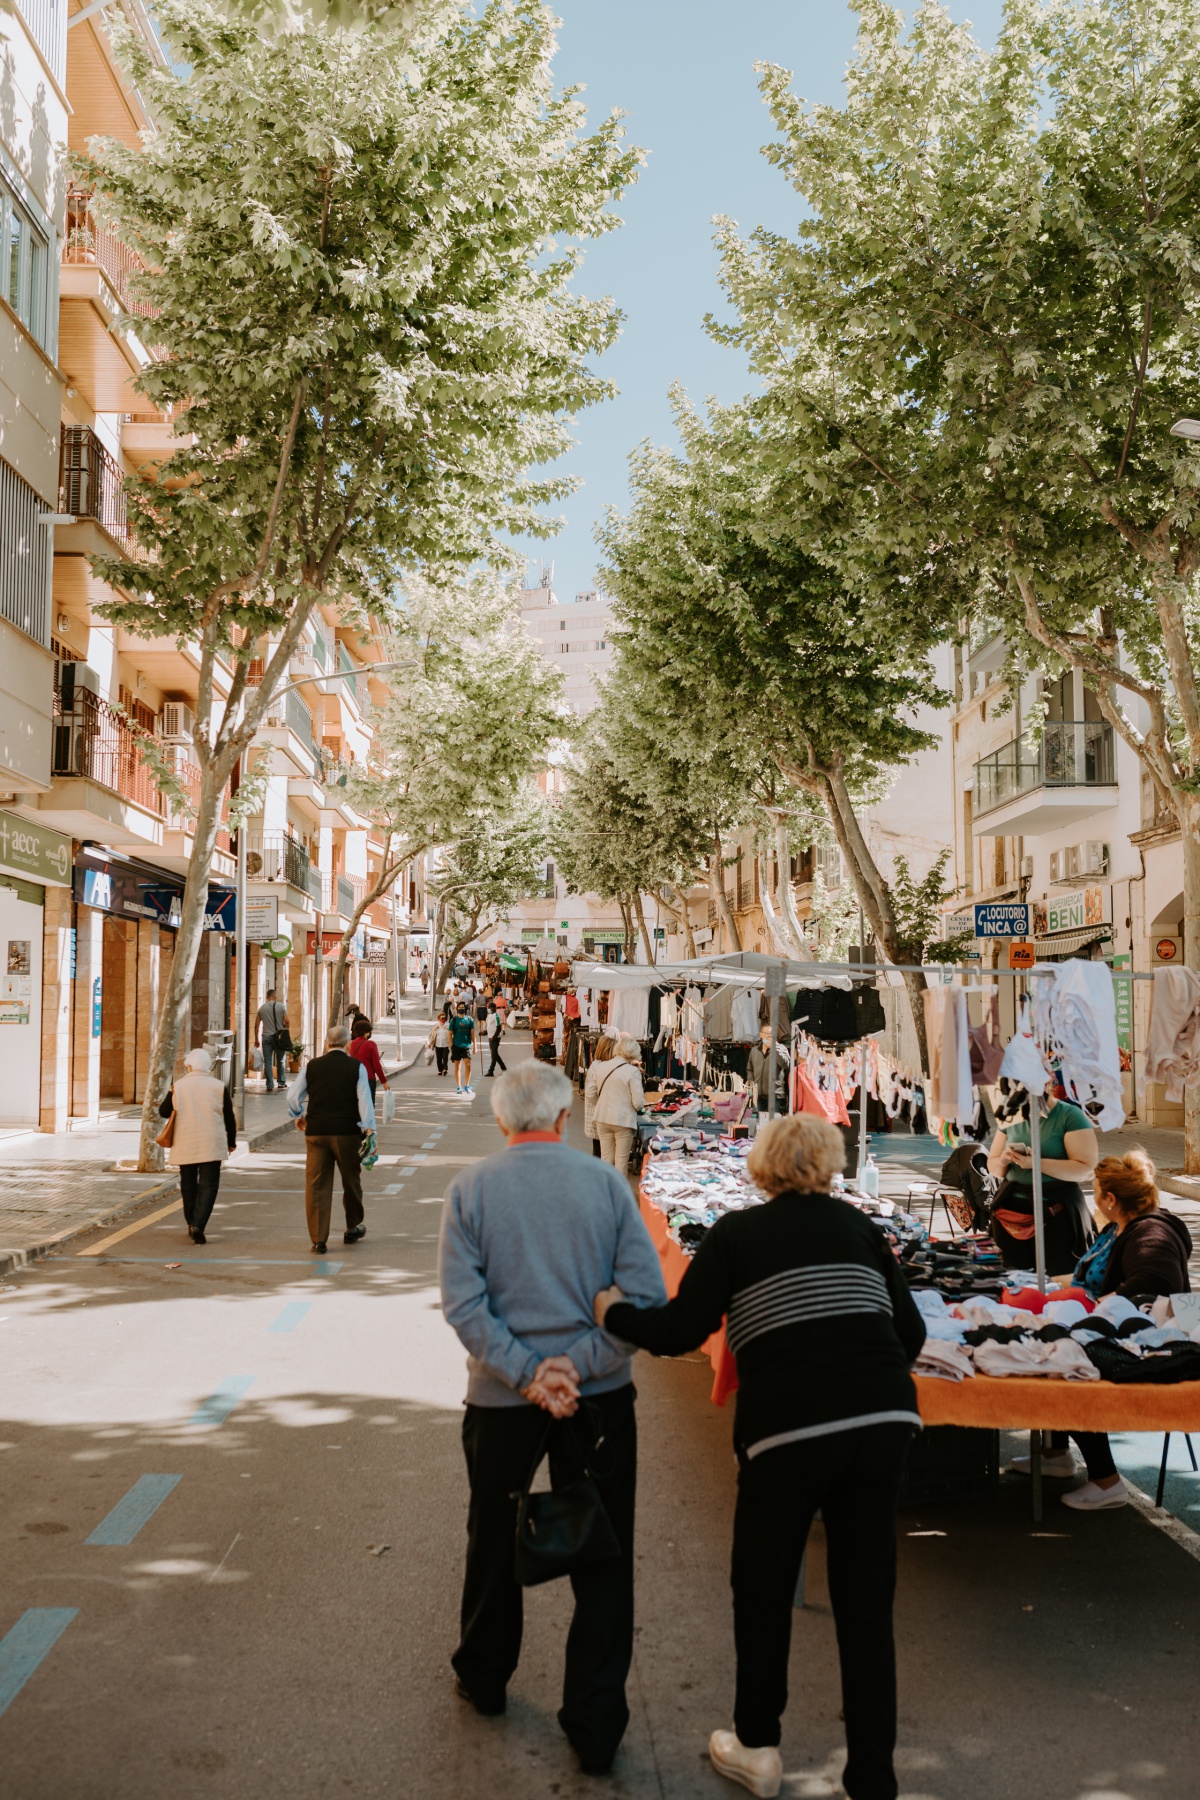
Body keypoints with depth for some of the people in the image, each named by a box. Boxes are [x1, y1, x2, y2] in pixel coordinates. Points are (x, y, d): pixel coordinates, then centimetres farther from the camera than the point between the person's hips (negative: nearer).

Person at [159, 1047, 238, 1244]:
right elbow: (229, 1118, 3)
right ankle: (198, 1225, -17)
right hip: (211, 1146, -2)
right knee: (208, 1185, -2)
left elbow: (163, 1112, 6)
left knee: (188, 1185, 16)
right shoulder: (218, 1087, -2)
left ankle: (192, 1224, 23)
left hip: (185, 1146, 2)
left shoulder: (178, 1086, -2)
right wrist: (231, 1141, 16)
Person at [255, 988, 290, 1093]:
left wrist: (256, 1039, 12)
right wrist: (287, 1033, 8)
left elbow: (256, 1025, 5)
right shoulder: (281, 1006, -2)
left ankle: (270, 1085, -3)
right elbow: (286, 1021, -6)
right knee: (280, 1061, 14)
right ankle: (281, 1082, 20)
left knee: (267, 1062, 1)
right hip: (279, 1036, -1)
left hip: (266, 1037, 1)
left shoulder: (262, 1008, 4)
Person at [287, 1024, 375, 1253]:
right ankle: (352, 1229, 32)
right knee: (351, 1181, 17)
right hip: (347, 1133, -1)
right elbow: (365, 1101, -8)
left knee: (317, 1185, 5)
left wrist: (298, 1117, 24)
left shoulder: (311, 1066, 2)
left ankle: (318, 1240, 4)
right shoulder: (356, 1067, -2)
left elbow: (293, 1098, 5)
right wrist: (369, 1131, -8)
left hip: (316, 1132, 1)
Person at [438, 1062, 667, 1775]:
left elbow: (463, 1304, -12)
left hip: (502, 1397, 1)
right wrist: (577, 1363, -12)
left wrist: (526, 1374, -14)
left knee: (493, 1542, 22)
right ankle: (596, 1725, 16)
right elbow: (647, 1294, -11)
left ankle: (484, 1679, 42)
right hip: (601, 1397, -1)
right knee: (602, 1555, 11)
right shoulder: (606, 1182, -5)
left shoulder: (470, 1188, -5)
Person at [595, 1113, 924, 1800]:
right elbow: (911, 1333, 12)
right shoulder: (861, 1228, 14)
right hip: (883, 1420, 3)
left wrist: (613, 1311, 14)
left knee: (763, 1589, 18)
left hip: (788, 1427, -3)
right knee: (867, 1602, 13)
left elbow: (679, 1332, -2)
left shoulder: (735, 1235, 5)